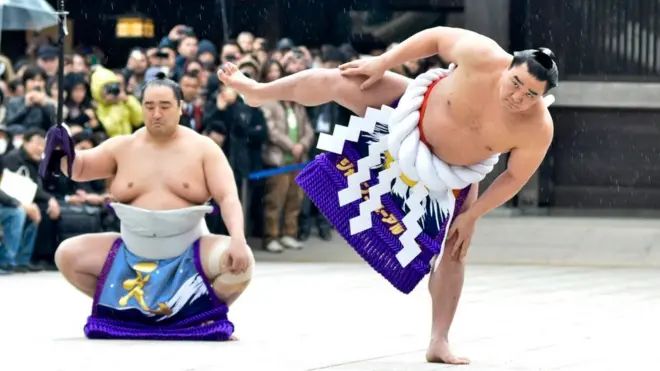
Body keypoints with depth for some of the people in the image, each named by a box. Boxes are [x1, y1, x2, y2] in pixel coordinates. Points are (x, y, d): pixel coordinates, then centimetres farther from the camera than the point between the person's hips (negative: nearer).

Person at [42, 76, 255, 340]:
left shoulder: (202, 148, -4)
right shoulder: (123, 147, 3)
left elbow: (228, 197, -11)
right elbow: (80, 169, 3)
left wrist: (238, 240, -28)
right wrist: (64, 155, -22)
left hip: (189, 253, -3)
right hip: (132, 254, 3)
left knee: (241, 262, -30)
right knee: (67, 255, -11)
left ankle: (212, 313, 1)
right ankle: (124, 310, 11)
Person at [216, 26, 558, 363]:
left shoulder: (538, 128, -34)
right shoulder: (482, 58, -37)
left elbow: (515, 177, -18)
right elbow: (436, 37, -18)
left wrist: (470, 216, -14)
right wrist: (382, 64, -13)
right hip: (418, 112, 0)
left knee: (453, 250, 0)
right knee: (336, 83, 0)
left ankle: (439, 343, 9)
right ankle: (258, 93, 30)